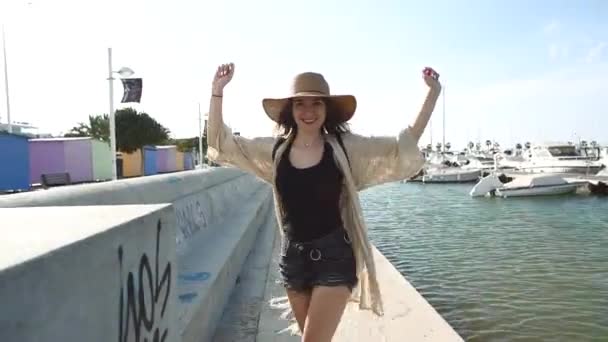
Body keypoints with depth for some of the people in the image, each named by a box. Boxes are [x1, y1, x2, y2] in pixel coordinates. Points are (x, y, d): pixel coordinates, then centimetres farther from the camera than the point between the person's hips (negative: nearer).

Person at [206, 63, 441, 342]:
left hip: (334, 255, -3)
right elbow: (219, 144, 4)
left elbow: (406, 145, -4)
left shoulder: (345, 147, -8)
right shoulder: (275, 149, -1)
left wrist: (433, 92, -7)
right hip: (293, 256, 4)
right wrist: (217, 91, -2)